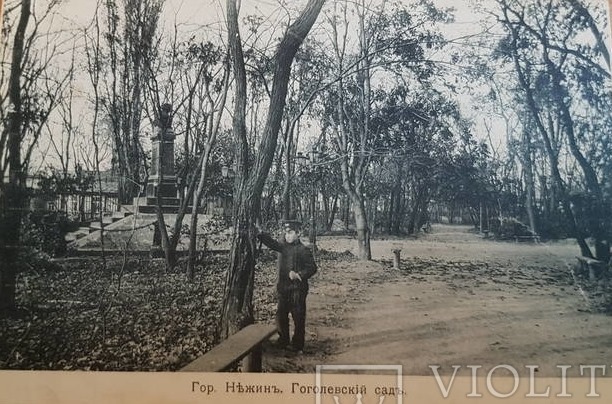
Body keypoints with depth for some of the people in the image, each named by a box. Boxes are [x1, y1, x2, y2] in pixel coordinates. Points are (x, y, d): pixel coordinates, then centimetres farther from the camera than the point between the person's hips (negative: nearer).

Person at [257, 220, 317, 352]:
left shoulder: (304, 250, -7)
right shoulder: (282, 246, 7)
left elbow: (312, 268, -10)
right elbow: (269, 241, -2)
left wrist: (299, 274, -22)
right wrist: (257, 232, -15)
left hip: (298, 289, -5)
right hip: (283, 288, 5)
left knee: (299, 318, 2)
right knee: (281, 316, 12)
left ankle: (298, 346, 14)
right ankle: (283, 342, 29)